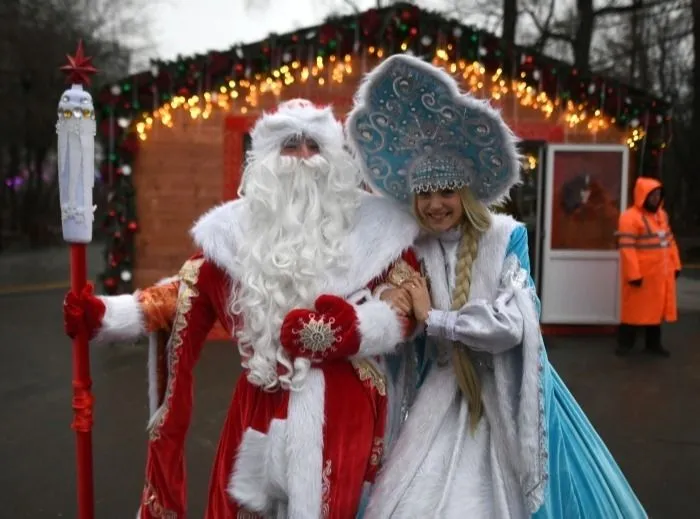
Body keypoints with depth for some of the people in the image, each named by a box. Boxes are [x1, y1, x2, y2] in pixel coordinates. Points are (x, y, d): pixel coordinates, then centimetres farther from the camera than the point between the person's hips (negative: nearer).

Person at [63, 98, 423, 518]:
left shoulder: (371, 224, 1)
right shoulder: (238, 228, 7)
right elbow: (187, 294, 6)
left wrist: (358, 327, -19)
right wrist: (103, 314, -3)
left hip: (341, 408, -2)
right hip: (262, 406, 2)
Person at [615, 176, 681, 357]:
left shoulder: (662, 214, 14)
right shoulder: (630, 217, -14)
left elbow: (670, 241, 19)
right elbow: (627, 249, -20)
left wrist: (676, 265, 13)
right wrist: (633, 274, -22)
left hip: (661, 274, 8)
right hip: (642, 275, -7)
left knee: (656, 308, 14)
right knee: (635, 309, 2)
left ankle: (653, 344, 26)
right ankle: (625, 344, 14)